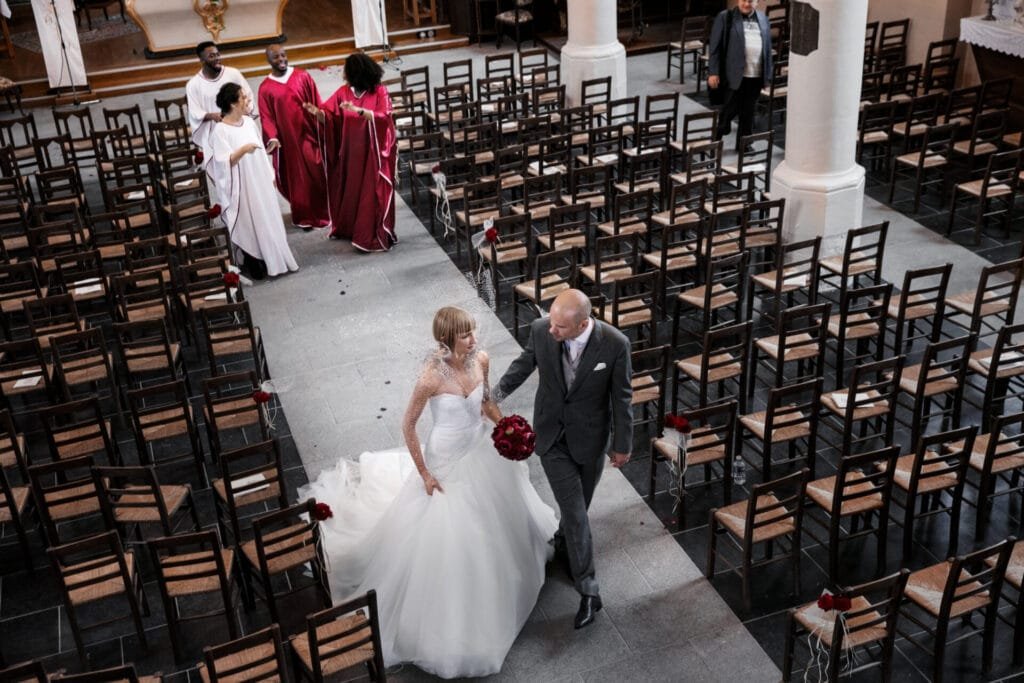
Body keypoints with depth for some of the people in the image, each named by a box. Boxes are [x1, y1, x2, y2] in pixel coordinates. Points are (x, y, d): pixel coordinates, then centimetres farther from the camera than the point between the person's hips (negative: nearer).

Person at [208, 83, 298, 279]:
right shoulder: (220, 130, -17)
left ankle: (273, 259, 28)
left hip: (261, 182, 7)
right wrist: (242, 150, -39)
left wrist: (270, 175, 14)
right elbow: (224, 162, -24)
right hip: (242, 187, -7)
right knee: (249, 225, 3)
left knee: (268, 220, 14)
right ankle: (255, 266, 16)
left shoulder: (249, 122, 4)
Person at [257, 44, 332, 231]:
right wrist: (272, 138, -18)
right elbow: (266, 117, -2)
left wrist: (322, 129, -2)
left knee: (318, 175, 5)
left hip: (308, 135, 0)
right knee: (297, 180, 7)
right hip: (287, 140, 0)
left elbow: (317, 105, 2)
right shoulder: (265, 88, 0)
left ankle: (323, 212, 20)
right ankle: (304, 217, 19)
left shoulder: (303, 76, 1)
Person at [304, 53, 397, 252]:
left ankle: (376, 237, 8)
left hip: (373, 152, -5)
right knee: (351, 191, 15)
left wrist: (358, 110, -34)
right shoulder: (343, 92, 2)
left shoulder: (379, 92, -11)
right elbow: (329, 114, 0)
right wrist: (317, 111, -22)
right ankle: (350, 229, 30)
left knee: (372, 194, 0)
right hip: (351, 152, 5)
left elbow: (383, 117, -24)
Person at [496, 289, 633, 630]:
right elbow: (526, 362, 2)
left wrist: (622, 444, -2)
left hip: (590, 437, 0)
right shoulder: (541, 330, -21)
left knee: (580, 503, 22)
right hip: (552, 436, 0)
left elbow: (621, 396, -12)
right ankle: (588, 590, 12)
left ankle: (564, 539, 54)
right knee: (574, 511, -1)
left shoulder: (614, 344, -26)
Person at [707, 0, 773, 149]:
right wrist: (713, 72, -10)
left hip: (756, 76, 4)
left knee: (749, 113, 10)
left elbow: (768, 47, 15)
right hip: (734, 75, -4)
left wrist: (768, 74, 10)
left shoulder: (763, 19, 12)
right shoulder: (725, 17, -1)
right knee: (730, 110, -1)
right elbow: (715, 46, -4)